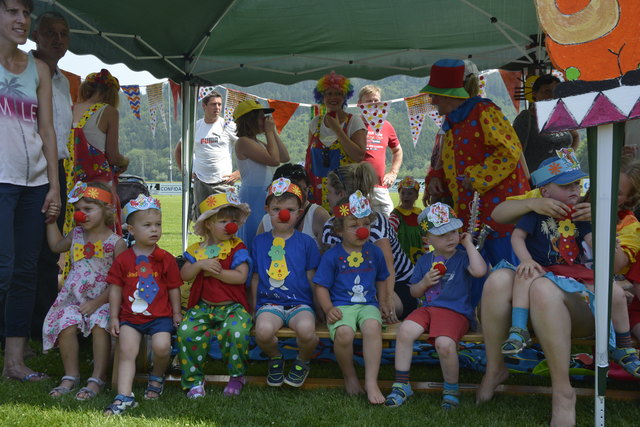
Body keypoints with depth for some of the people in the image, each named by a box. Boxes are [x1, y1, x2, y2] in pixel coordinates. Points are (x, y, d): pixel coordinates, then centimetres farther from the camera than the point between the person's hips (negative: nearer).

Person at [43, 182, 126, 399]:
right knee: (66, 325, -23)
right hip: (73, 298, 5)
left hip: (104, 299, -4)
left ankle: (97, 379, -20)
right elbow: (56, 246, 32)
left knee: (100, 326, -32)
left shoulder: (116, 243, -6)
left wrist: (97, 302, -18)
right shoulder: (76, 235, 12)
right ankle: (71, 376, -7)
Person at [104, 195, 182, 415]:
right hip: (130, 316, 1)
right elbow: (115, 289, 7)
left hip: (160, 316, -1)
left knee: (161, 346, -21)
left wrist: (176, 314, 7)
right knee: (127, 350, -13)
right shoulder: (123, 259, 3)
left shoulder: (165, 259, 2)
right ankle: (124, 397, -13)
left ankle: (157, 377, 10)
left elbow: (173, 288, 7)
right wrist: (114, 317, 4)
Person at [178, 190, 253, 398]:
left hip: (232, 306, -3)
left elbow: (240, 276, -11)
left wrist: (213, 272, -11)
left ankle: (237, 376, -6)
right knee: (186, 331, -25)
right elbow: (184, 275, 4)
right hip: (202, 306, 3)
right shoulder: (197, 249, 12)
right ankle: (194, 380, -6)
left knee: (236, 330, -33)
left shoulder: (237, 248, 2)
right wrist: (200, 265, -14)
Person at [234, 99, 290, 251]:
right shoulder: (243, 142, -11)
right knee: (255, 236, -7)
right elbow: (274, 160, -18)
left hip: (266, 195, 9)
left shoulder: (258, 143, 16)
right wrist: (269, 132, -8)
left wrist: (273, 132, 9)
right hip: (254, 194, -9)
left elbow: (285, 157, 10)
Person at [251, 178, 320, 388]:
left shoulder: (306, 242, 8)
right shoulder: (260, 241, 12)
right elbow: (255, 278, 15)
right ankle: (275, 358, 4)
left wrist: (316, 308, 6)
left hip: (300, 303, -1)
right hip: (269, 303, 1)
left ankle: (303, 361, 3)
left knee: (306, 329, -34)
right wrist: (255, 308, 9)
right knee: (263, 330, -33)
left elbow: (311, 278, 10)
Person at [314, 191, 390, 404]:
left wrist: (383, 302, 14)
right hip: (341, 305, -2)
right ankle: (349, 376, -4)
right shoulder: (332, 256, 2)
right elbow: (321, 286, 2)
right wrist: (329, 309, -13)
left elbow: (381, 279, 27)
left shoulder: (374, 252, 13)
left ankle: (371, 382, -27)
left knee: (372, 327, -34)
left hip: (368, 304, 2)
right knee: (344, 333, -34)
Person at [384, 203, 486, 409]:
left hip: (456, 311, -4)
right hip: (428, 307, 5)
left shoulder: (462, 257, 2)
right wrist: (424, 282, -2)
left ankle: (451, 389, -3)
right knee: (405, 331, -24)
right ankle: (401, 385, -9)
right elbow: (414, 292, 22)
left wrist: (469, 244, -10)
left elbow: (480, 271, -22)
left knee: (444, 343, -32)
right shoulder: (425, 261, 15)